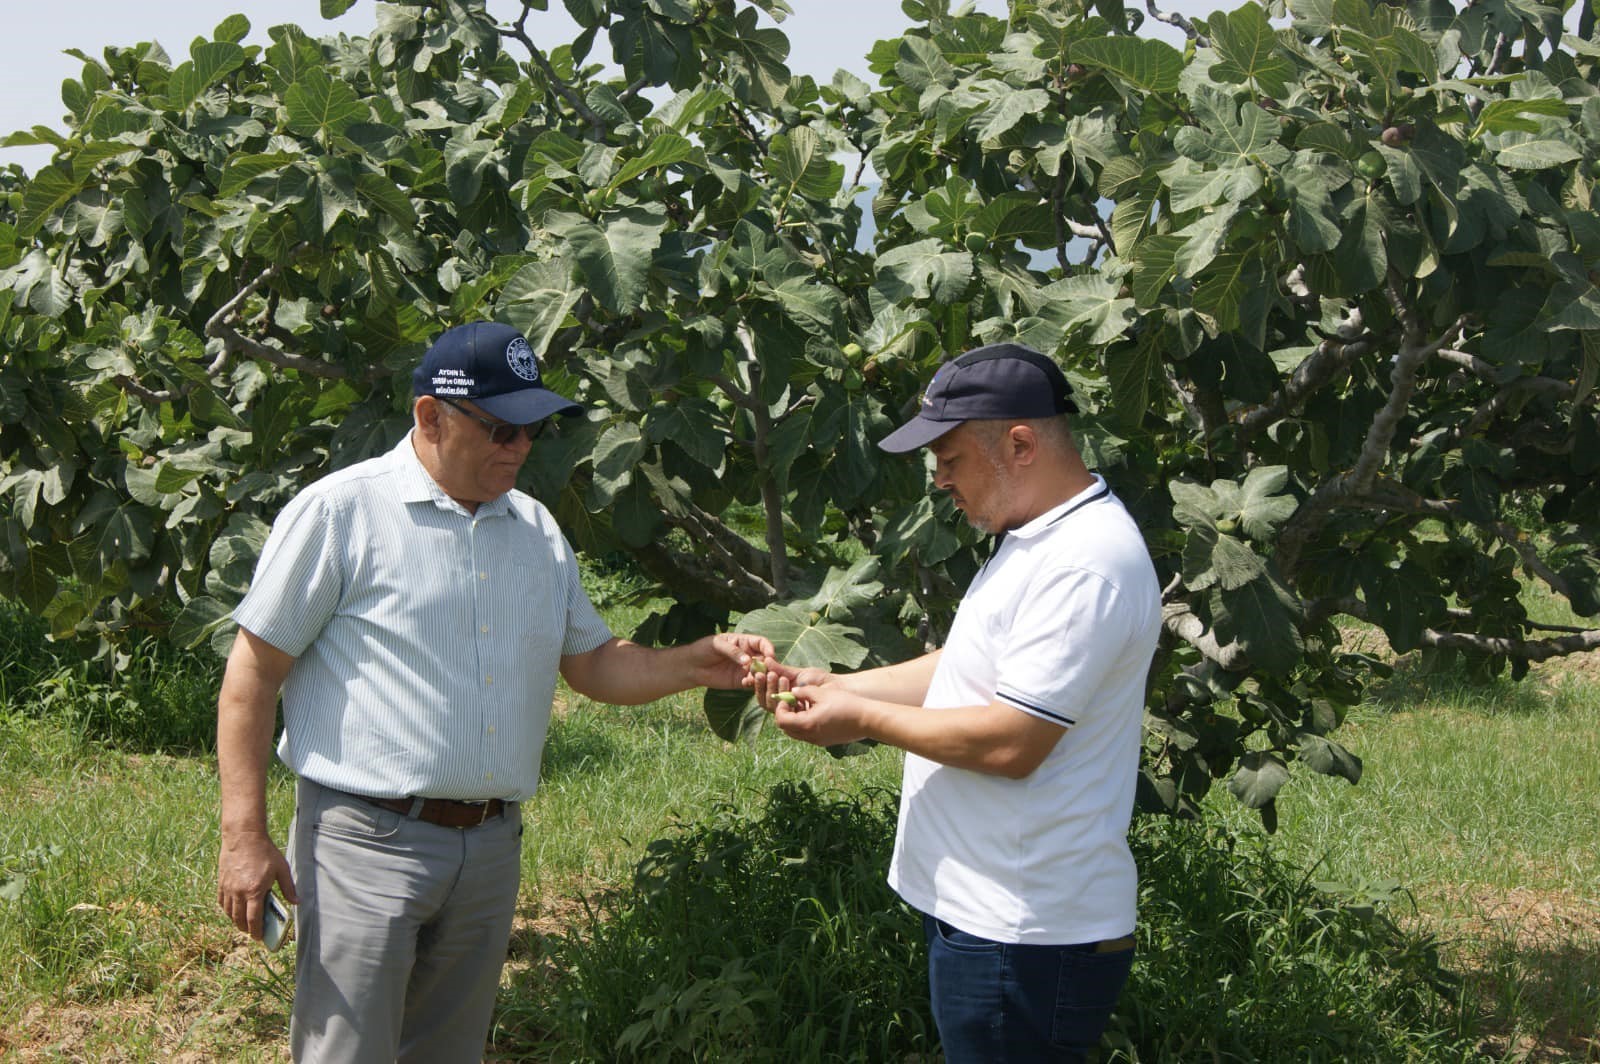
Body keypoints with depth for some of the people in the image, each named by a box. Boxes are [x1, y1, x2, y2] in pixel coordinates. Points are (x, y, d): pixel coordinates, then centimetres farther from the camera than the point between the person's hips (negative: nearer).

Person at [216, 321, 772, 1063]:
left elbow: (593, 665, 19)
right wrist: (244, 837, -12)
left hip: (490, 848, 6)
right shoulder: (340, 512, -6)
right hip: (368, 840, -6)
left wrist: (695, 665, 0)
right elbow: (252, 675, -6)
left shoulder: (536, 531, 13)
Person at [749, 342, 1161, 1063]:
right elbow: (971, 672, 21)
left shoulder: (1085, 565, -22)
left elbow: (1011, 743, -26)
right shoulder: (1035, 538, 14)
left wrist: (864, 719, -14)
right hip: (975, 908, 10)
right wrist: (833, 685, 10)